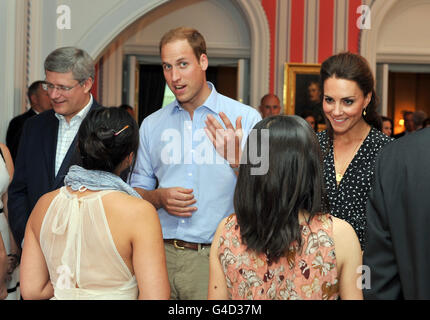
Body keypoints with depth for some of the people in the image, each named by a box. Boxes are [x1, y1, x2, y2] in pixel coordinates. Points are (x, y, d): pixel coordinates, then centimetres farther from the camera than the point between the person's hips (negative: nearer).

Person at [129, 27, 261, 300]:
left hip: (216, 257, -3)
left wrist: (237, 159, -21)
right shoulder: (152, 125, 10)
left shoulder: (246, 119, -2)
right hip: (161, 254, 3)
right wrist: (160, 197, -6)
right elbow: (137, 190, 15)